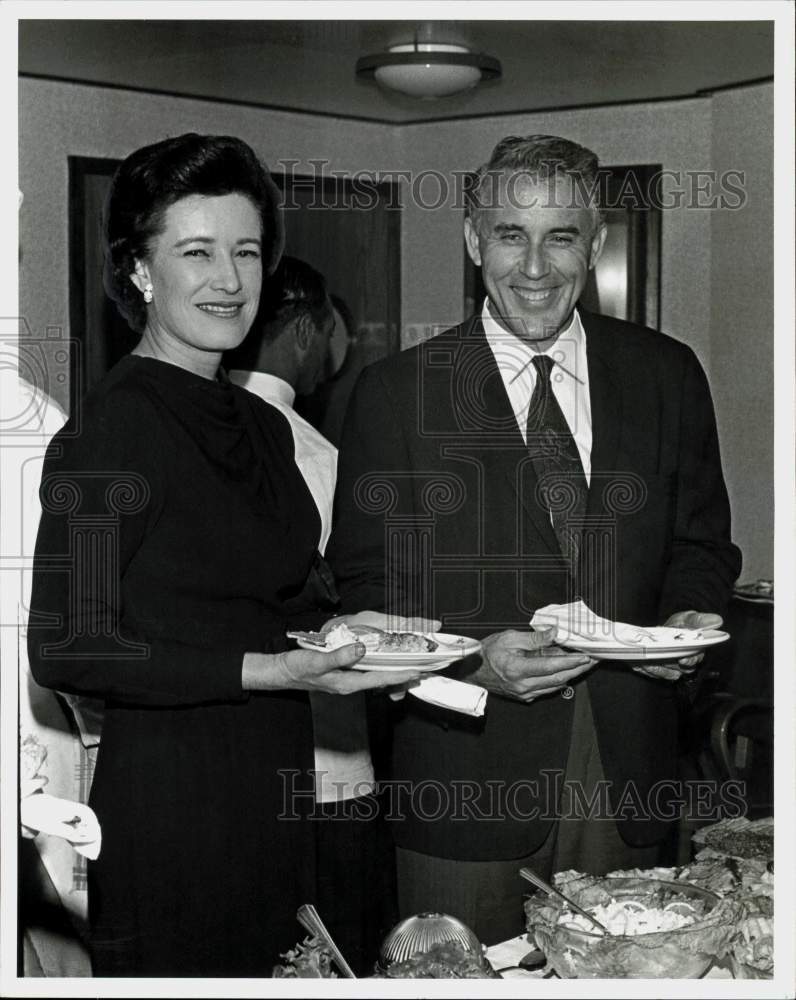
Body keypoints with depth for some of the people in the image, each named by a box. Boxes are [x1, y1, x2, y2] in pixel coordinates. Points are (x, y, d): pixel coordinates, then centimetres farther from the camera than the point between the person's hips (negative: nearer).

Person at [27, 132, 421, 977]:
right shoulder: (110, 425, -14)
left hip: (272, 795, 8)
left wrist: (340, 633, 3)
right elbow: (65, 648, -17)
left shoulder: (264, 426, 11)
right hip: (166, 800, -8)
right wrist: (261, 671, -21)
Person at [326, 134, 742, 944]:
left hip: (628, 780, 3)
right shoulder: (394, 392, -2)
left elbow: (700, 542, 14)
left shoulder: (665, 376, 5)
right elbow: (363, 588, -2)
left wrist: (690, 618, -7)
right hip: (465, 779, -2)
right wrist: (471, 661, -17)